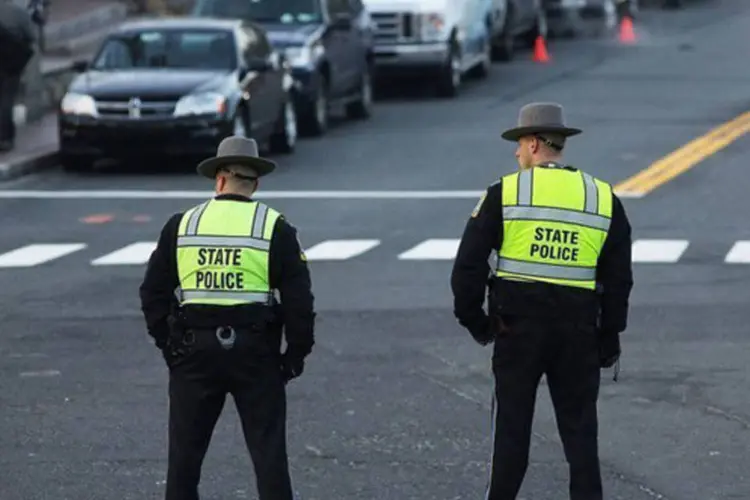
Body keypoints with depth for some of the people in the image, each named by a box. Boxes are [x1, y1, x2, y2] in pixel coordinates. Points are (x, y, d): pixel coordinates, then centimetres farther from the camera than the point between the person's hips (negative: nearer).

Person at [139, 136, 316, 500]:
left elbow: (153, 292, 7)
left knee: (185, 451, 12)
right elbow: (298, 297, -5)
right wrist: (297, 353, 5)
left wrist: (167, 344, 14)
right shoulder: (275, 228, -1)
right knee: (268, 450, 3)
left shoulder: (181, 226, 5)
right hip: (255, 351, -1)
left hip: (194, 348, 1)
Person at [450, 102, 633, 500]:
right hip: (579, 329, 2)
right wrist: (609, 338, 13)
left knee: (511, 424, 8)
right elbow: (619, 278, 6)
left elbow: (468, 265, -6)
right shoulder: (604, 199, 4)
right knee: (580, 428, 9)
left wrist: (473, 318, 7)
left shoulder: (504, 193, -4)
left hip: (518, 325, -2)